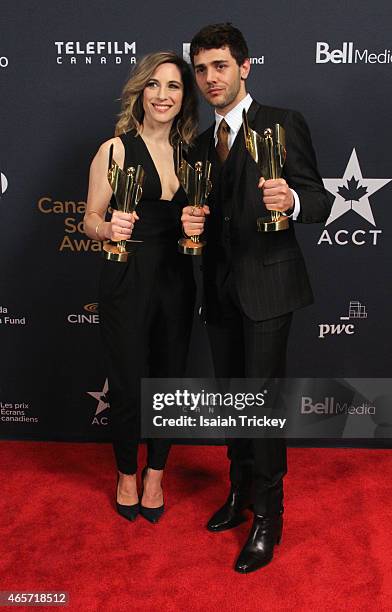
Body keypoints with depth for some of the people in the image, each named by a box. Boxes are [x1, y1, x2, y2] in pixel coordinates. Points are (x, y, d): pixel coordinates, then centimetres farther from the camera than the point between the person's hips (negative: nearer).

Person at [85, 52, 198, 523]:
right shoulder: (116, 149, -5)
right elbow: (91, 220, -5)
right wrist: (109, 228, -26)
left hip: (176, 281, 4)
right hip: (127, 281, -4)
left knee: (170, 381, 12)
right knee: (129, 386, 5)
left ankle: (155, 475, 33)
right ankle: (126, 475, 30)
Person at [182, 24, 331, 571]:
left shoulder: (284, 125, -4)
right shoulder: (201, 144, 15)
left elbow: (319, 202, -10)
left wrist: (291, 200, -31)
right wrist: (192, 222, -2)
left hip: (267, 285, -6)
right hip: (220, 288, 7)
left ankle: (268, 515, 12)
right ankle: (240, 491, 34)